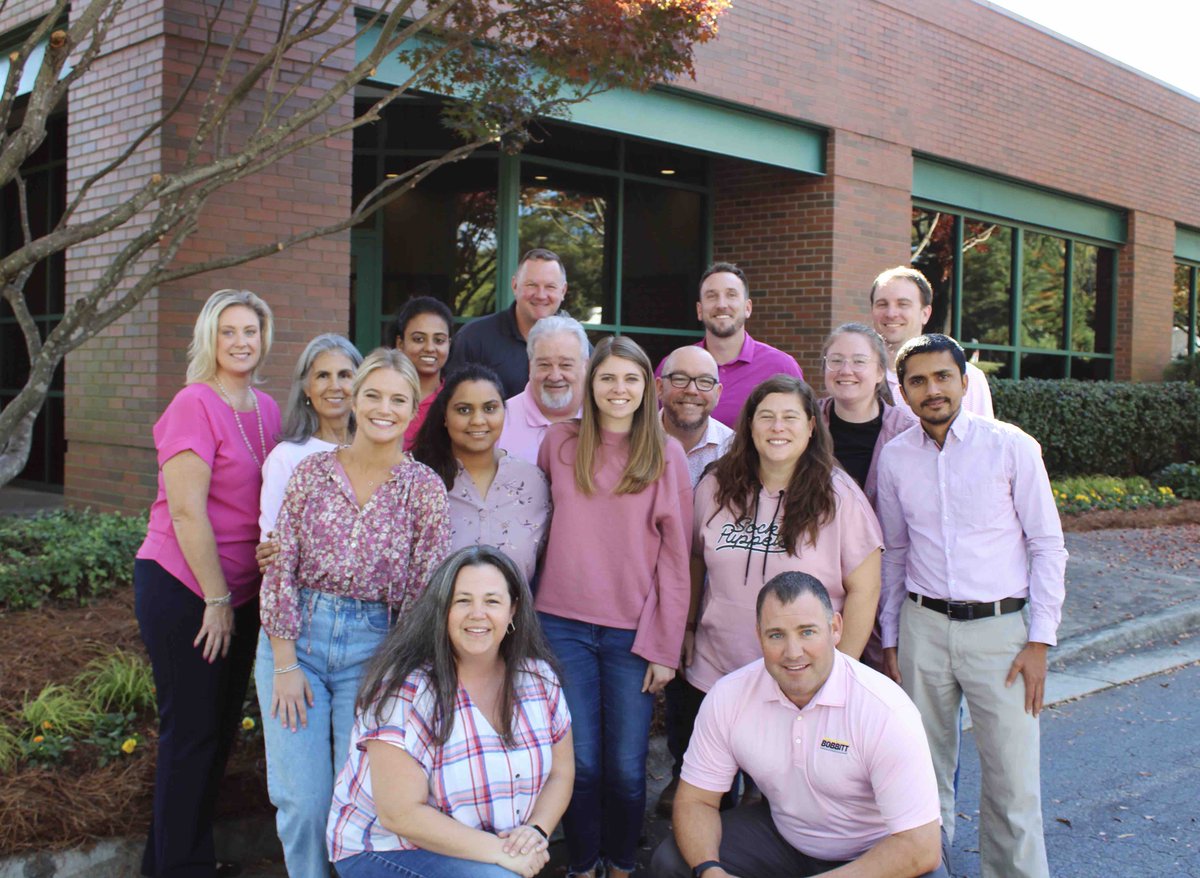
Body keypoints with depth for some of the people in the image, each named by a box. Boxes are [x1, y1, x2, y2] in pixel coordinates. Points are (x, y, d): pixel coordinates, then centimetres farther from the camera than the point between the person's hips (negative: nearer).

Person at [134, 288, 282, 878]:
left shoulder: (266, 409, 7)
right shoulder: (195, 404, -15)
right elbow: (186, 512, -18)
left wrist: (236, 596, 1)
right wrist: (216, 599, -14)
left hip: (240, 590, 8)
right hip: (184, 588, -7)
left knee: (223, 725, 17)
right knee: (192, 729, 3)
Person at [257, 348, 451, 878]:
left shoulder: (424, 488, -2)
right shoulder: (312, 470, 1)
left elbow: (424, 592, -2)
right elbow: (280, 569, -1)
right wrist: (285, 665, -5)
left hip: (372, 649, -1)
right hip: (295, 636, 1)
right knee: (302, 799, 0)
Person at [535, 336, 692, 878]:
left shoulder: (666, 455, 0)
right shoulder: (560, 443, 5)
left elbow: (675, 558, -1)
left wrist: (663, 646, -5)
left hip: (633, 631, -1)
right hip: (564, 624, 1)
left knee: (626, 769, 3)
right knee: (580, 764, 3)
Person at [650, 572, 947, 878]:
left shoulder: (887, 711, -27)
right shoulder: (728, 697, -14)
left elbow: (920, 848, -27)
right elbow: (695, 800, -5)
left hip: (876, 853, -3)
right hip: (782, 836, 3)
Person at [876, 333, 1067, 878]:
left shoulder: (1011, 446, -5)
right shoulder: (895, 458, 4)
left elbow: (1048, 545, -2)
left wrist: (1040, 640, -7)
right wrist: (890, 638, 12)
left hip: (998, 628, -2)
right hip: (923, 627, 3)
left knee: (1012, 776, -1)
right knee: (925, 770, 11)